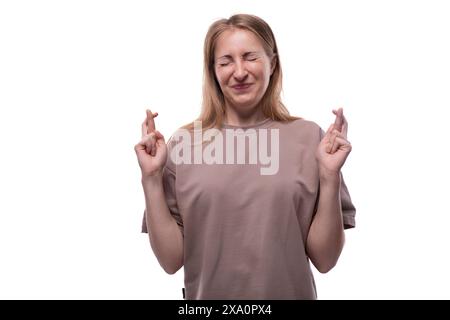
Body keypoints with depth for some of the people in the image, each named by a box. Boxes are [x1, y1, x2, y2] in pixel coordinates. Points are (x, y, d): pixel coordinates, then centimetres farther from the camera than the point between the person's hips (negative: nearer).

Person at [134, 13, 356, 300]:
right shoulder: (184, 143, -7)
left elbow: (324, 259, -9)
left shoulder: (310, 138, -9)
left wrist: (330, 176, -20)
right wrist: (151, 179, -16)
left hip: (290, 292, 0)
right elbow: (171, 260, -7)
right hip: (209, 294, 1)